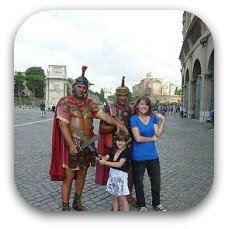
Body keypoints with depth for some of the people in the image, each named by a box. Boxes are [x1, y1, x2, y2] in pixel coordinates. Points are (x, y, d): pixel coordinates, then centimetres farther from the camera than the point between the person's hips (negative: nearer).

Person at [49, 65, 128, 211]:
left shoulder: (90, 103, 7)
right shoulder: (65, 103, -8)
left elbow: (102, 114, -6)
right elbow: (63, 125, -14)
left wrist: (116, 123, -22)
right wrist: (71, 145, -20)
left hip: (87, 145, 5)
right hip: (72, 146, -5)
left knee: (82, 174, 16)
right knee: (69, 177, 2)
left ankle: (77, 202, 35)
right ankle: (65, 207, 19)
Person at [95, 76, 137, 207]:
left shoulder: (132, 109, 8)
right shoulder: (109, 108, -6)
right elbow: (102, 128, -9)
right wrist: (115, 126, -22)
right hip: (114, 145, -4)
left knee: (131, 170, 11)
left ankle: (129, 195, 34)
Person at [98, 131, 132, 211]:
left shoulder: (127, 151, -13)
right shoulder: (113, 150, 8)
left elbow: (119, 164, -21)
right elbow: (106, 158, -1)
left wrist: (105, 162, -23)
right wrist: (101, 157, -23)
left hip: (121, 176, -6)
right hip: (112, 175, 6)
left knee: (122, 199, 3)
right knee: (114, 198, 16)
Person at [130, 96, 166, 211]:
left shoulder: (153, 117, 3)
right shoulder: (134, 118, -11)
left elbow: (158, 134, -6)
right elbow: (138, 138, -17)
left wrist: (162, 121, -13)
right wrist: (152, 138, -6)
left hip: (152, 155, 4)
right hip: (138, 157, -4)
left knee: (156, 181, 15)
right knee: (139, 182, 13)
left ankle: (156, 204, 39)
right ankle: (141, 205, 35)